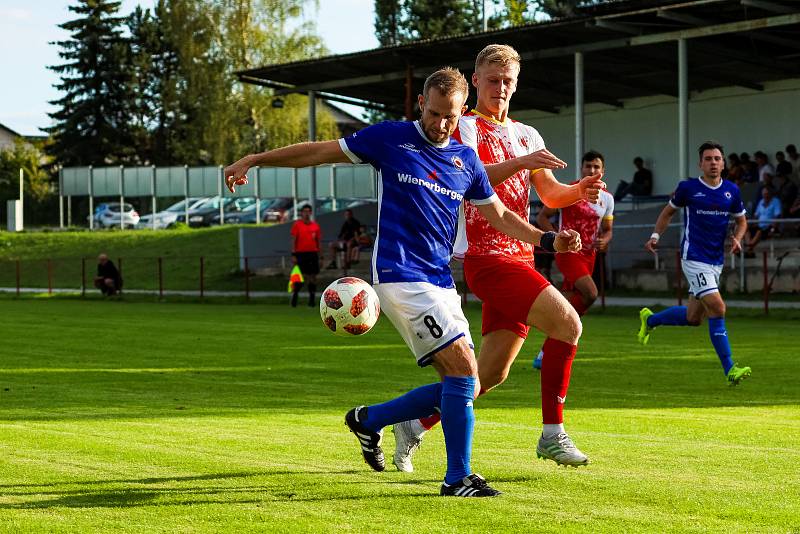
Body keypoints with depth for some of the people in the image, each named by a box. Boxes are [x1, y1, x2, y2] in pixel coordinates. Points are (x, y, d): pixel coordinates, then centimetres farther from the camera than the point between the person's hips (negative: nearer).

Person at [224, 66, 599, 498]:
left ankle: (368, 419, 23)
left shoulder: (466, 160, 12)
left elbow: (499, 216, 20)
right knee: (464, 367, -18)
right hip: (400, 277, -7)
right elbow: (320, 152, 5)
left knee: (459, 388, 3)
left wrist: (549, 240, 7)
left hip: (440, 283, 7)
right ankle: (458, 478, -11)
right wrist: (254, 160, 4)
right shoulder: (390, 138, -2)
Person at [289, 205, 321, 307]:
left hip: (313, 253, 3)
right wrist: (293, 255, -8)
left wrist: (320, 255, 10)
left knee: (312, 277, 3)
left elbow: (319, 241, 14)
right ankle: (294, 296, 7)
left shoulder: (315, 225, 10)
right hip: (300, 253, -3)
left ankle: (312, 299, 8)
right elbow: (293, 240, -2)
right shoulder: (297, 224, 0)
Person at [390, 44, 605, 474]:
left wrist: (579, 190, -9)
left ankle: (414, 427, 21)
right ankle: (552, 435, -16)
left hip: (519, 258, 7)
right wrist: (519, 163, -34)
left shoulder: (527, 135, 19)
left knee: (491, 374, 6)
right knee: (567, 322, -21)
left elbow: (550, 194, 12)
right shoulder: (466, 126, -2)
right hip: (487, 259, -7)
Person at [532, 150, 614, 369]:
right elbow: (542, 217, -2)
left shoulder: (607, 199, 9)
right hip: (568, 253, -6)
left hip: (589, 255, 6)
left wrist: (604, 240, -5)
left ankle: (545, 353, 15)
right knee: (590, 293, -27)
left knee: (568, 306, 6)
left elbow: (607, 230, 19)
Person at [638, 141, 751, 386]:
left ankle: (650, 319, 39)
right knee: (717, 308, -18)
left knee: (693, 318, 12)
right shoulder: (688, 188, -5)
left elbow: (741, 220, 18)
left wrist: (737, 238, -2)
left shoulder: (732, 191, 5)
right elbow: (669, 210, 11)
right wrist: (656, 235, 0)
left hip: (716, 260, 6)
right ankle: (729, 370, -16)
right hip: (694, 258, -6)